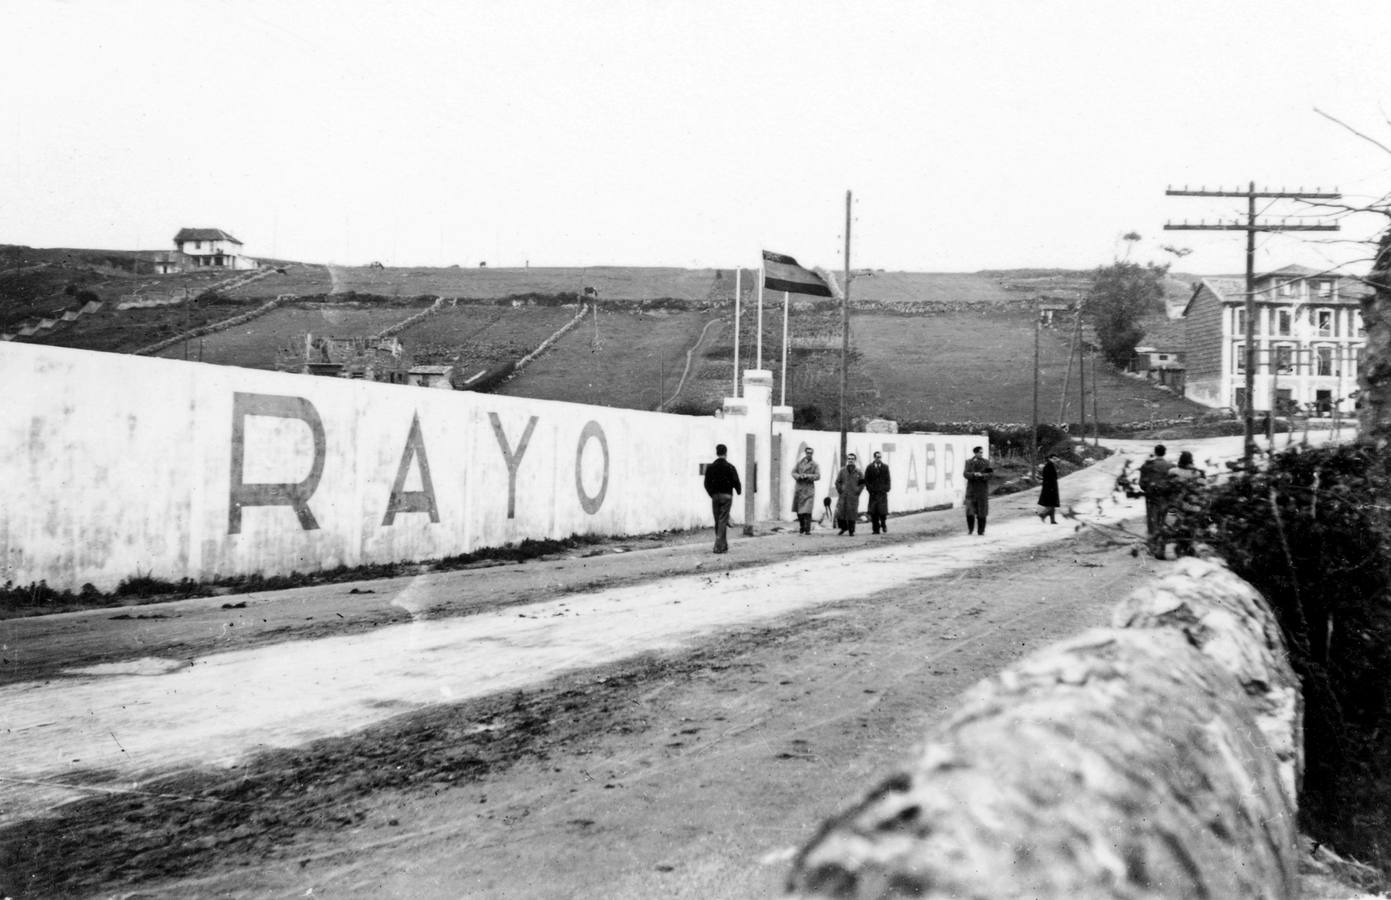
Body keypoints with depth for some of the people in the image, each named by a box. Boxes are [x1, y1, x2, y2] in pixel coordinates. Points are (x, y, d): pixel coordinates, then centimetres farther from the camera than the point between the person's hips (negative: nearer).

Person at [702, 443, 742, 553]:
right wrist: (739, 491, 14)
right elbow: (736, 481, -6)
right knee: (723, 521, -3)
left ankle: (724, 545, 18)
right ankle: (718, 546, -12)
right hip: (726, 496, -3)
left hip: (715, 496, 3)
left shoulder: (710, 467, 2)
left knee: (717, 522, 12)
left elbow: (707, 483, 4)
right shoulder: (730, 467, -7)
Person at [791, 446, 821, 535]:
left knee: (807, 509, -12)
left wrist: (807, 476, -19)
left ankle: (807, 529, -11)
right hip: (799, 488, 3)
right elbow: (793, 473, 6)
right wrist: (799, 476, -15)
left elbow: (818, 476, -7)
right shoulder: (799, 462, 9)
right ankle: (802, 527, 23)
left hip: (809, 488, -3)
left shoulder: (815, 465, 0)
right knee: (799, 510, 7)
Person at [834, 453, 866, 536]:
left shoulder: (858, 472, 3)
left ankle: (851, 531, 6)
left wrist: (857, 491, 0)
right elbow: (837, 482, 13)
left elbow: (862, 483, 9)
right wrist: (840, 491, 3)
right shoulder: (842, 471, 7)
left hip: (853, 497, -1)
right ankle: (843, 527, 16)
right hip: (843, 496, 1)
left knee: (851, 514, -3)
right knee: (840, 512, -5)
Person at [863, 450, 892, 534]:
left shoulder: (885, 467, 8)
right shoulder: (869, 467, 6)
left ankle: (883, 524, 19)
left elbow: (888, 479, 9)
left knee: (883, 511, -7)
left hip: (883, 493, 0)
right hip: (873, 493, 0)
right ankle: (876, 529, 0)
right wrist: (870, 489, -2)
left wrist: (886, 489, -1)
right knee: (873, 512, -4)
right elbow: (866, 480, 8)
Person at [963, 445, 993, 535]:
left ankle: (980, 531, 13)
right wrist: (974, 474, -25)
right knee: (969, 512, -7)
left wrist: (981, 475, -24)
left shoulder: (986, 462, 4)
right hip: (971, 490, 0)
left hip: (982, 491, 0)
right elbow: (965, 474, -7)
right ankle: (970, 529, 14)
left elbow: (989, 475, -5)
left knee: (981, 513, 1)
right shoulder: (969, 462, 5)